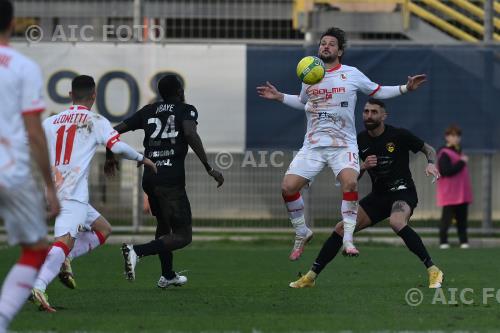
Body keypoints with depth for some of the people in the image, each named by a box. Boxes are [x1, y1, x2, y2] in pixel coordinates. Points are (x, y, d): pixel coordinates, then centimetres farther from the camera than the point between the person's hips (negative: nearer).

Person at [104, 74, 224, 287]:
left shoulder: (148, 111, 14)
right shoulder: (186, 110, 1)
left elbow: (116, 130, 13)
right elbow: (190, 134, -20)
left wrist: (110, 157, 32)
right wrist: (209, 169, -18)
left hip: (149, 179, 6)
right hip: (171, 180, -6)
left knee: (164, 225, 29)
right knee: (182, 236, -3)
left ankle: (167, 275, 38)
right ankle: (137, 251, -24)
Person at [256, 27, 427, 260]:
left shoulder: (351, 74, 2)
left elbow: (377, 92, 13)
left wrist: (405, 88, 3)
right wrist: (279, 97, 17)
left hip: (343, 145, -3)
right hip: (313, 145, 3)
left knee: (350, 182, -31)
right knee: (288, 187, -11)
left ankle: (348, 240, -24)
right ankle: (301, 233, 14)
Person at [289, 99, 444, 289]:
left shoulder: (399, 135, -11)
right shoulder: (360, 141, 2)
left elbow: (429, 150, 1)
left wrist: (431, 164, -21)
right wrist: (363, 167, -13)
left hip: (402, 190, -6)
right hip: (378, 195, 6)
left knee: (396, 222, -37)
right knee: (341, 228, -4)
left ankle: (433, 271, -32)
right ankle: (311, 276, 5)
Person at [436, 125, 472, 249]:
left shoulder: (459, 152, 16)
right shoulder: (444, 154, -11)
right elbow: (448, 171, -24)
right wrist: (462, 162, -19)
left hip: (462, 194, 8)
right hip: (450, 194, -8)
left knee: (462, 218, 7)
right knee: (447, 217, -4)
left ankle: (463, 241, 10)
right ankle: (443, 242, 2)